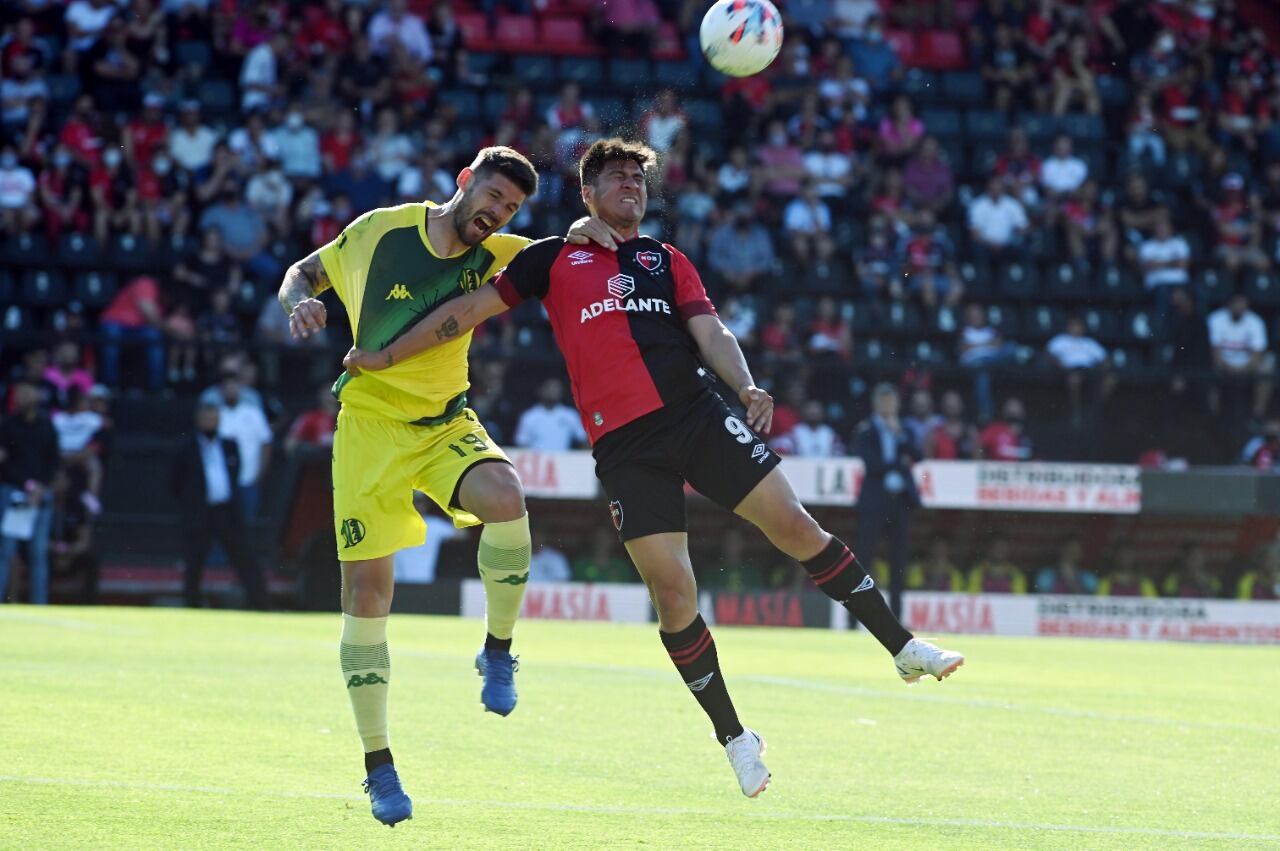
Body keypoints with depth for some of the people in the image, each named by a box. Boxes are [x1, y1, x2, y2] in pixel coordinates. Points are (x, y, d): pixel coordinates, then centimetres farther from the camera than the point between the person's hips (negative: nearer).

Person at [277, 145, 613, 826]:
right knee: (367, 590, -6)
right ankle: (378, 765, 8)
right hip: (370, 424, -1)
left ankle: (497, 651, -9)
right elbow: (304, 272, 6)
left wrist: (583, 231, -14)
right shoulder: (379, 231, -8)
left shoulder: (496, 256, -2)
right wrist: (299, 302, -17)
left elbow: (559, 258, 10)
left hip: (447, 424, 1)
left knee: (505, 499, -32)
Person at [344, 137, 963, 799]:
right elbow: (471, 308, 15)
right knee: (672, 590, -8)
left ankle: (903, 648, 5)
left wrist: (748, 388, -13)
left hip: (696, 414, 2)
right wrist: (382, 357, 12)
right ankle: (735, 739, 4)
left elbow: (709, 333, 7)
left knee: (795, 526, -8)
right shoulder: (553, 259, 14)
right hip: (625, 447, -1)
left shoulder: (668, 261, 18)